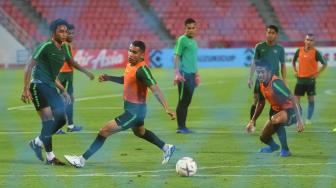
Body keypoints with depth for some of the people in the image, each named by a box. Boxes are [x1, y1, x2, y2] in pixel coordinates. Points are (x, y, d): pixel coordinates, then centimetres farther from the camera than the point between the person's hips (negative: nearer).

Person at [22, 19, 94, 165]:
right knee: (48, 120, -14)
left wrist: (63, 91, 22)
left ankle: (37, 142, 17)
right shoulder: (46, 47, -9)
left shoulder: (62, 52, 15)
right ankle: (50, 157, -6)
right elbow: (29, 66, -11)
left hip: (50, 87, 8)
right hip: (39, 86, -8)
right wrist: (26, 89, -17)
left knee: (61, 119, 1)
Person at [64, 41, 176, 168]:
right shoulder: (130, 64, 1)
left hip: (134, 111, -10)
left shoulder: (141, 69, -25)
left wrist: (166, 108, -39)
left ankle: (82, 160, -4)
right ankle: (167, 148, 49)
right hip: (133, 109, 10)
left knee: (105, 130, -11)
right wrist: (109, 78, 7)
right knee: (139, 132, 34)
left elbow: (155, 89, -32)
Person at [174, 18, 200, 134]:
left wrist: (197, 74, 24)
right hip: (184, 74, -8)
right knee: (183, 101, -6)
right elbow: (176, 57, -11)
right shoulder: (182, 40, -6)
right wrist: (177, 73, -20)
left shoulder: (194, 41, 18)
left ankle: (183, 126, 12)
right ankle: (180, 127, -3)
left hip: (192, 74, 8)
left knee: (187, 102, 9)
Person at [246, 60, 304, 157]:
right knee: (264, 137, 11)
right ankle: (273, 146, 49)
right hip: (277, 111, 8)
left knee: (275, 120, -39)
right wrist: (252, 121, 15)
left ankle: (285, 150, -20)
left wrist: (299, 120, -37)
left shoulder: (276, 83, -28)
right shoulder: (261, 85, -2)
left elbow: (293, 99, -32)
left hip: (291, 111, -8)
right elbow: (261, 104, 15)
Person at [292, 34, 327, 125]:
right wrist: (295, 71, 8)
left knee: (310, 99, 3)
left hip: (310, 79, -3)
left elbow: (324, 64, -3)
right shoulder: (299, 51, 3)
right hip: (300, 78, 3)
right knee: (296, 98, 0)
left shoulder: (315, 52, -7)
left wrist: (317, 73, -10)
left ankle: (308, 119, 11)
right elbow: (294, 61, 20)